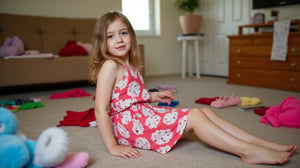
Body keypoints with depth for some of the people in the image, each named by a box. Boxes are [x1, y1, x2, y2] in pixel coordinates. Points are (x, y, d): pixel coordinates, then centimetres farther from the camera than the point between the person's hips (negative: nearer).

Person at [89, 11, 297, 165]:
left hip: (143, 114, 9)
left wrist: (153, 96, 14)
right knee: (194, 116, -21)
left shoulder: (130, 66, 14)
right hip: (128, 123, -9)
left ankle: (265, 143, -4)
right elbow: (101, 109, -19)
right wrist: (113, 146, -21)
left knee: (206, 111, -2)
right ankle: (249, 151, -22)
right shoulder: (110, 66, -15)